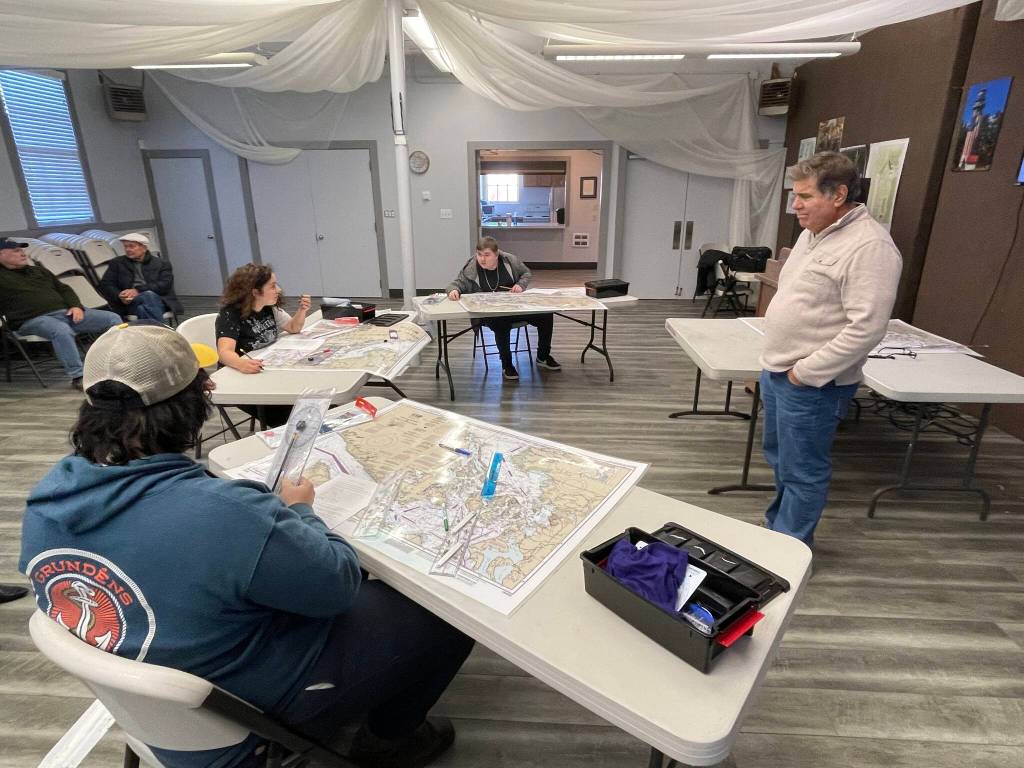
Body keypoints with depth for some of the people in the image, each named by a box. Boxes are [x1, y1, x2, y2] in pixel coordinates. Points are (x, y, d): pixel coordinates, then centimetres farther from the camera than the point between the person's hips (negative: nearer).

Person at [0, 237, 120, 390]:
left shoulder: (39, 271, 26)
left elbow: (64, 289, 24)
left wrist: (76, 306, 7)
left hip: (66, 312, 6)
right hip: (35, 319, -6)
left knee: (112, 318, -7)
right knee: (61, 330, -42)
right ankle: (77, 376, -38)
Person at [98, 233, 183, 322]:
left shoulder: (162, 263, 16)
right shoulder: (117, 263, 24)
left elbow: (165, 285, 0)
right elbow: (105, 285, 16)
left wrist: (138, 290, -12)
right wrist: (119, 296, -7)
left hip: (159, 301, -1)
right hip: (130, 303, 1)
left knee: (149, 294, -37)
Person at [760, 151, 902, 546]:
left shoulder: (869, 246, -18)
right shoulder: (812, 233, 11)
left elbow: (866, 327, -24)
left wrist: (807, 372, -20)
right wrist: (771, 363, 14)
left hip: (811, 383, -9)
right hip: (777, 371, 9)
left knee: (803, 470, 5)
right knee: (778, 456, 22)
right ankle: (778, 524, 42)